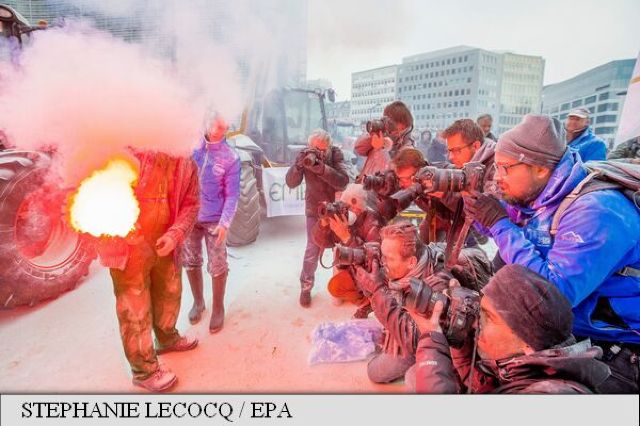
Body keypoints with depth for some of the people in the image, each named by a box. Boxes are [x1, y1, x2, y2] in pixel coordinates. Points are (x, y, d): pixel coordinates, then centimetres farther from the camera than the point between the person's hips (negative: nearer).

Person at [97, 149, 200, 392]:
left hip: (164, 243, 6)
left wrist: (175, 234, -15)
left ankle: (167, 338, 51)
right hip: (127, 244, -5)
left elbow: (190, 203, 1)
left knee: (169, 293, 24)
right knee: (134, 307, 5)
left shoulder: (186, 164, -4)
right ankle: (144, 370, 25)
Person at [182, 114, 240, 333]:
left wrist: (225, 223, -16)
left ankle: (218, 308, 24)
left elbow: (232, 195, -8)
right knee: (190, 262, 15)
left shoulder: (230, 157, -8)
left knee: (217, 267, 2)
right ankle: (198, 302, 37)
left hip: (214, 220, -2)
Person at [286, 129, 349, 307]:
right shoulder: (304, 155, -13)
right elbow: (291, 183, -21)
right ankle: (305, 288, 18)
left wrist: (321, 167, -40)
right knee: (313, 249, -1)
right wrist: (300, 164, -38)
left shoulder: (336, 154, -15)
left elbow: (343, 182, -28)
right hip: (315, 209, -1)